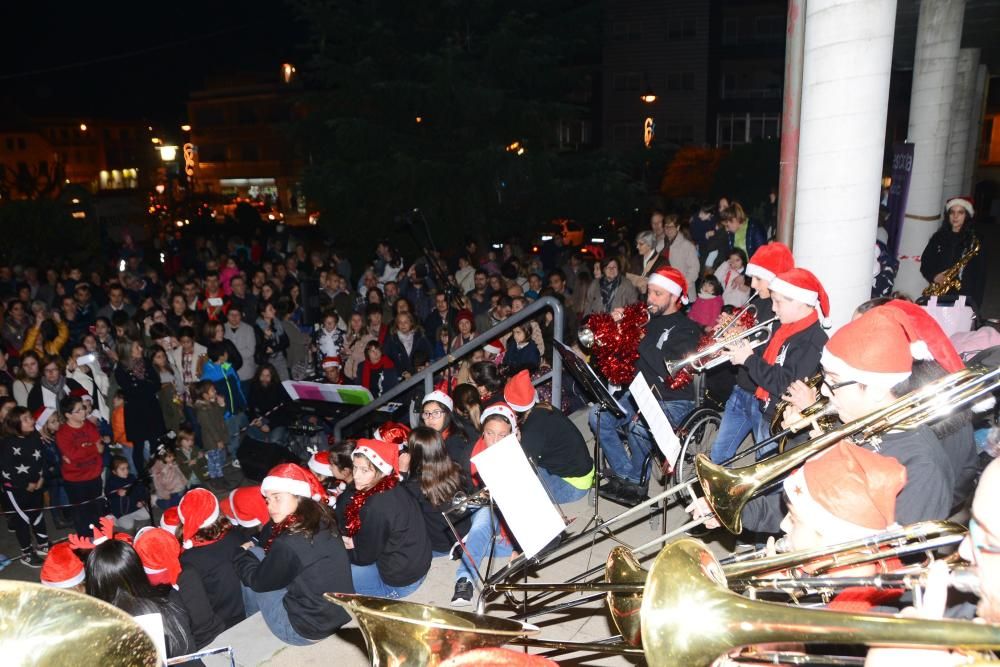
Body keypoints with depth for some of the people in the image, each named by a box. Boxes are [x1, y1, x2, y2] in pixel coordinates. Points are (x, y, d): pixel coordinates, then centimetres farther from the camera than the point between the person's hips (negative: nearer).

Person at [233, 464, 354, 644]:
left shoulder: (289, 544, -25)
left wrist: (242, 554, 8)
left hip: (307, 630, -7)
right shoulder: (321, 521, -3)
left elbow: (257, 581, -5)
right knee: (260, 558, 16)